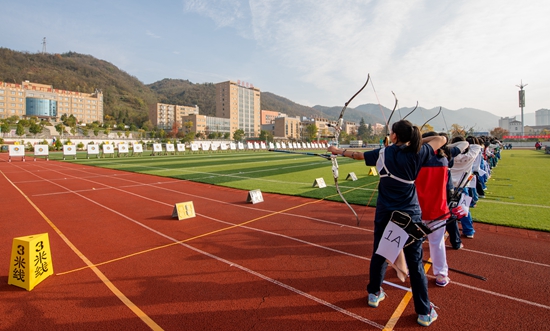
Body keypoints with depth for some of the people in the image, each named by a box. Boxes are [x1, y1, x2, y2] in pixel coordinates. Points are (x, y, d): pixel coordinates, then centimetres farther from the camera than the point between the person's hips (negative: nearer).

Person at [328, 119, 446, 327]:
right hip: (410, 216, -1)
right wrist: (420, 140, 15)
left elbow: (357, 155, 8)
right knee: (415, 263, 9)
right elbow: (442, 139, 8)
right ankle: (425, 312, 20)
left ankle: (374, 294, 34)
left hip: (385, 214, 1)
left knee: (379, 255, 17)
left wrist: (338, 151, 22)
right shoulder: (417, 154, -7)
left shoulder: (384, 153, -5)